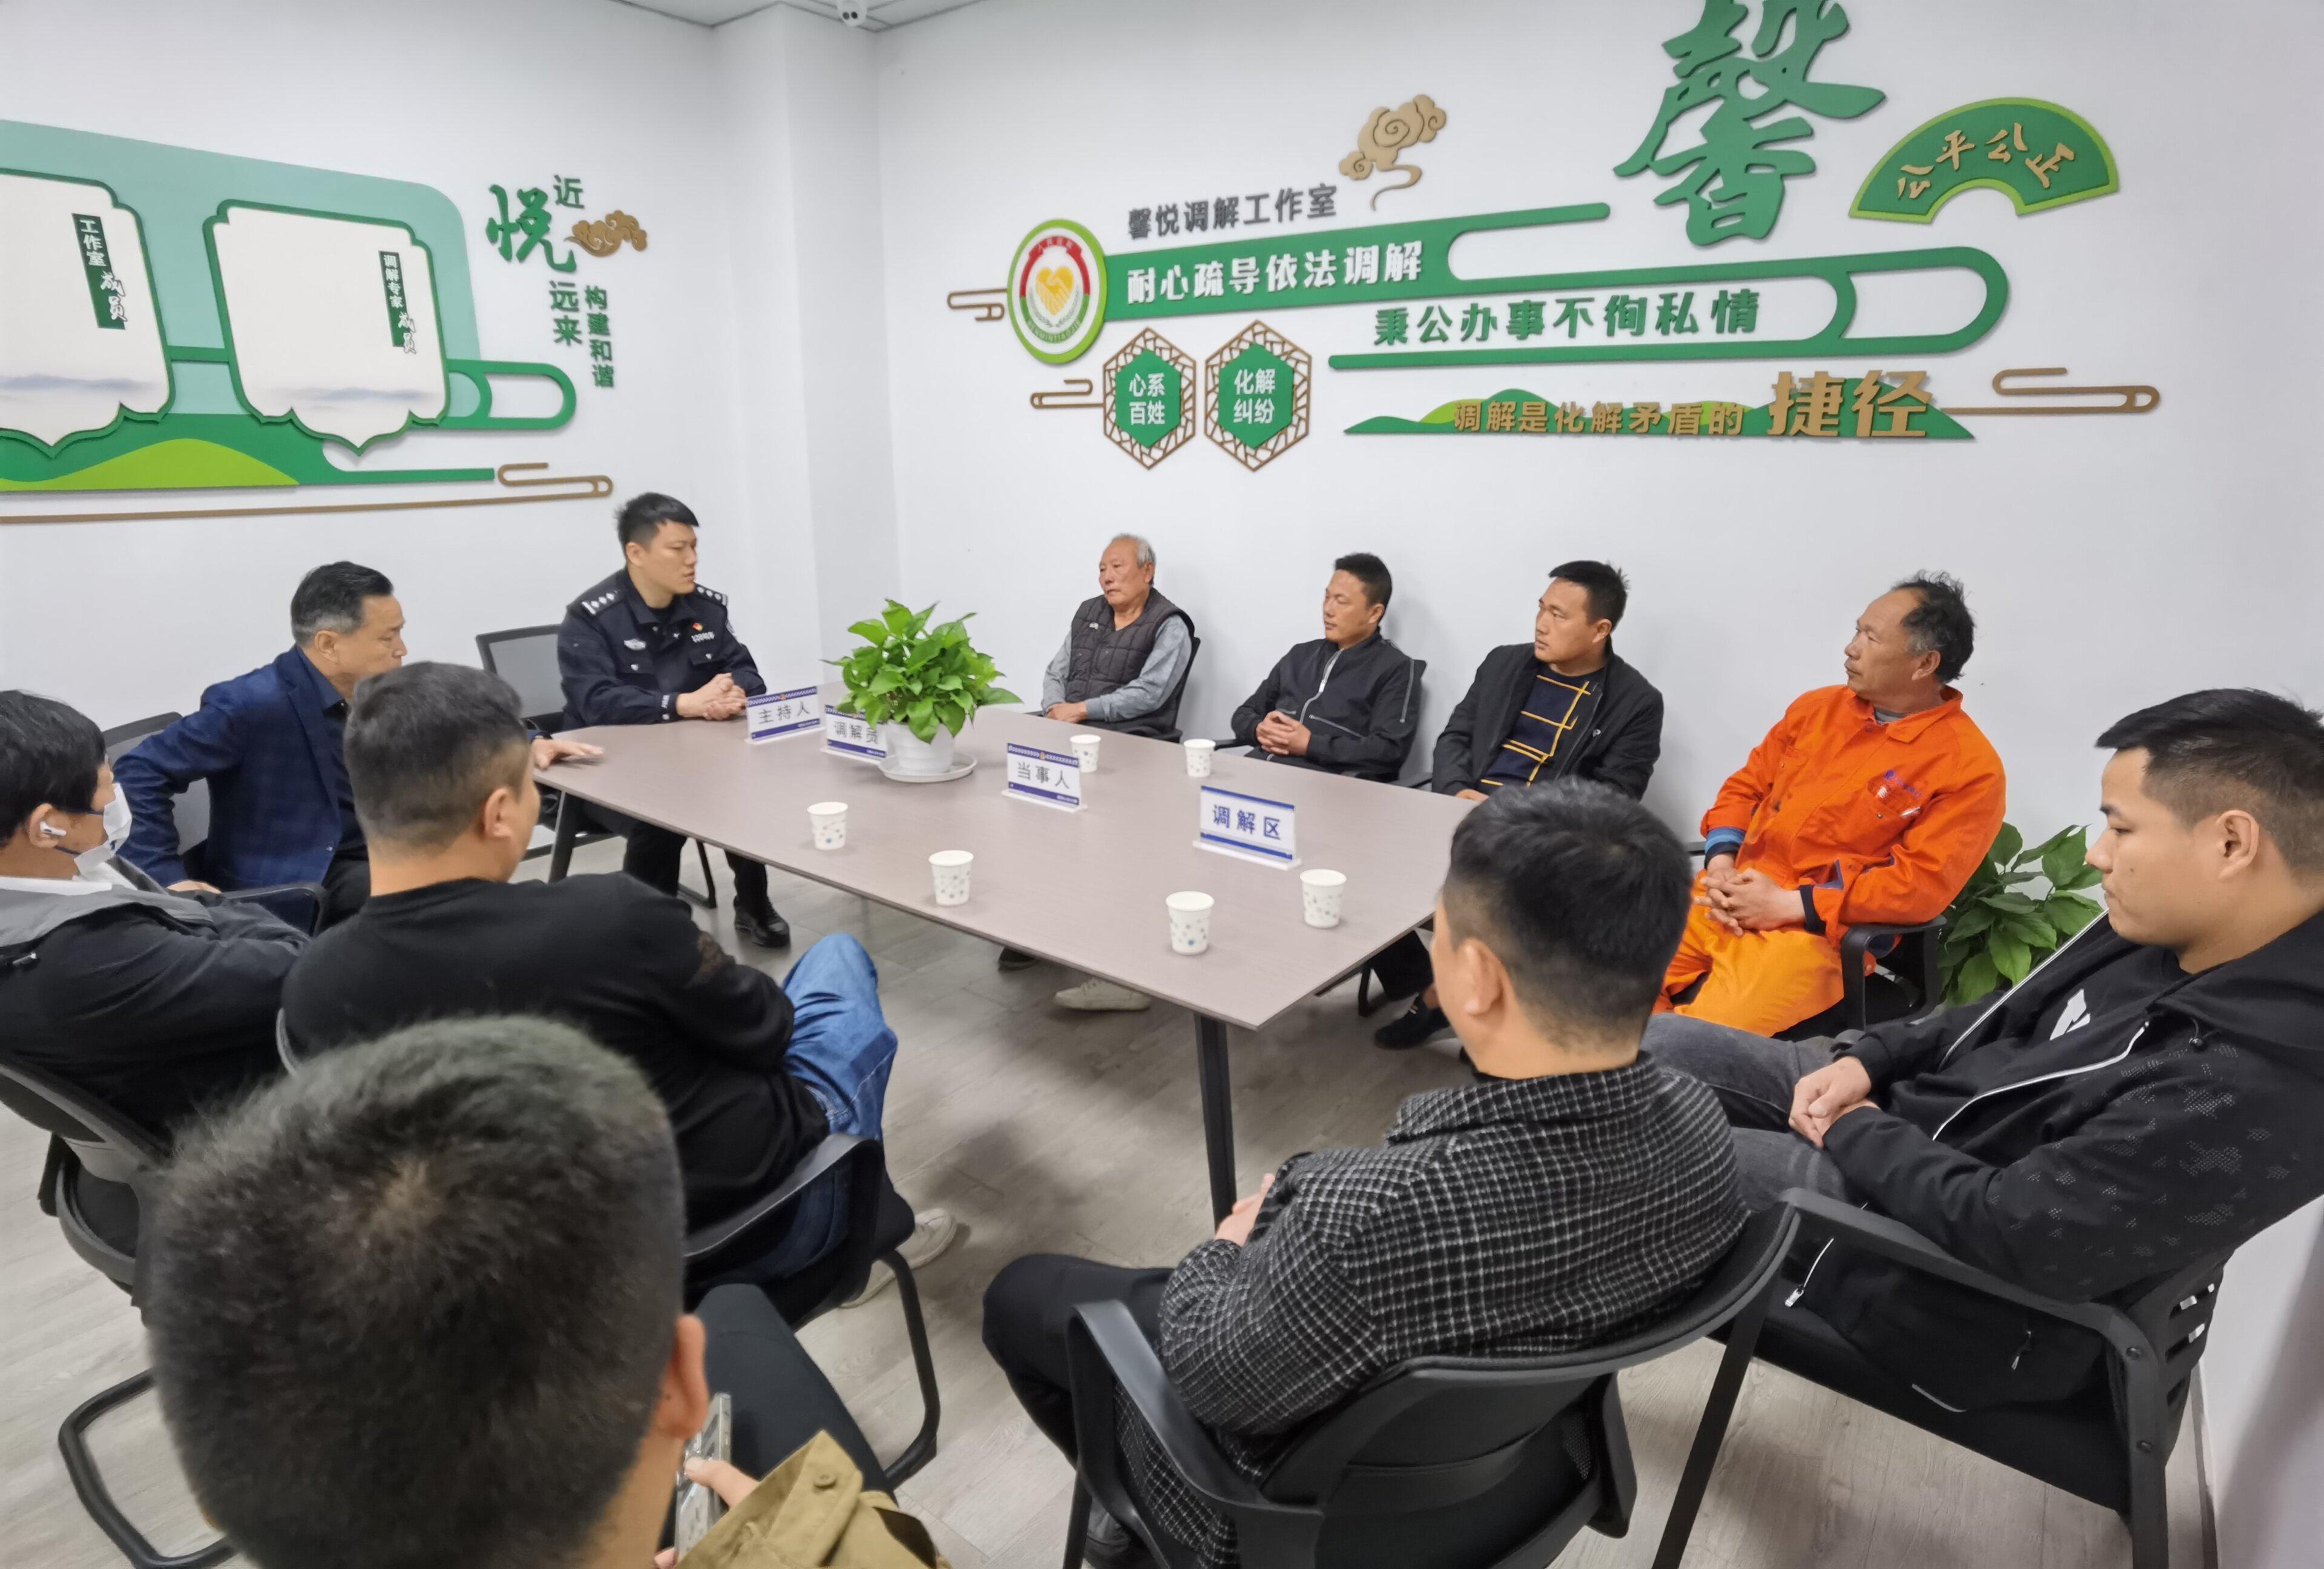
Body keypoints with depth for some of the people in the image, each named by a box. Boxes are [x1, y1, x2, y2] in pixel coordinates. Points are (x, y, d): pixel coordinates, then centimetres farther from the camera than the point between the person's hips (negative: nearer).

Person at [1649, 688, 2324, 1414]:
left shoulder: (2255, 1086, -32)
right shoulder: (2163, 929, -4)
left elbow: (2014, 1234, -30)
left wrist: (1855, 1133, -15)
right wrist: (1864, 1060, -3)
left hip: (1950, 1256, -8)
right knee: (1655, 1047, 3)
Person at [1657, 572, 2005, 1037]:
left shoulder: (1969, 767, -6)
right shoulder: (1819, 707, 12)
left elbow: (1923, 884, -13)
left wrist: (1788, 905, -16)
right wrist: (1720, 865, -4)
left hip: (1816, 934, -5)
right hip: (1723, 903, 6)